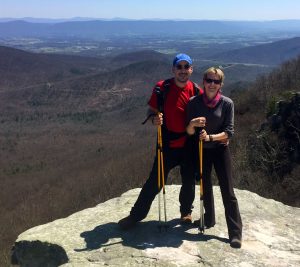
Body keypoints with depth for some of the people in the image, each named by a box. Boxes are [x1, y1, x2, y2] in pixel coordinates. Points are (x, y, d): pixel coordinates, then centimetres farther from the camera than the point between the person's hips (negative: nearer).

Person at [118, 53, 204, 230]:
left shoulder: (196, 91, -2)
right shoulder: (162, 88, -8)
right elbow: (151, 110, -1)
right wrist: (154, 119, -23)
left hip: (190, 146, 2)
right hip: (168, 145, -2)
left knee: (189, 182, 17)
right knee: (154, 182, 2)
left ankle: (186, 211, 41)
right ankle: (136, 215, 17)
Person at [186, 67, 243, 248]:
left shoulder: (227, 103, -10)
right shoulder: (194, 102, -6)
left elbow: (229, 131, -11)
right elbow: (189, 132, -6)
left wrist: (210, 137, -26)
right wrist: (192, 124, -28)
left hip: (220, 149, -2)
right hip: (200, 150, 2)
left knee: (228, 191, -4)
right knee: (205, 187, 16)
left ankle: (236, 233, 2)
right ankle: (209, 219, 36)